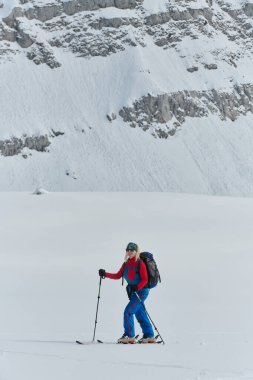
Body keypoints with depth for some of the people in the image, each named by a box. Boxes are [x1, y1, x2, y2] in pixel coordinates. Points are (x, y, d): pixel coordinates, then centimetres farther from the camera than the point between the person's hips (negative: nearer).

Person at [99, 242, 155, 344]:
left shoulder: (140, 264, -14)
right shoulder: (126, 264, 8)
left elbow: (145, 279, -16)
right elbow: (118, 276, 9)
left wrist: (137, 287, -31)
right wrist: (105, 274, -1)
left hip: (141, 291, -8)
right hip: (133, 292, 8)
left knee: (128, 312, -13)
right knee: (140, 314, 12)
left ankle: (129, 336, -8)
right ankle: (149, 336, 21)